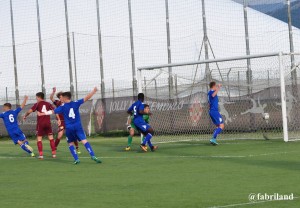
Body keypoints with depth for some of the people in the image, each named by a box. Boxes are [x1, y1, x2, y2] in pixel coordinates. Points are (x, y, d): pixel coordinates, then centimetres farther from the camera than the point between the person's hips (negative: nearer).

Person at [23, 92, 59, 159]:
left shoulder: (37, 104, 0)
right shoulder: (48, 104, 9)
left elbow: (30, 111, -7)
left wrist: (25, 116, 10)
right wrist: (58, 119, -2)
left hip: (40, 123, -3)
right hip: (48, 123, 3)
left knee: (39, 139, 5)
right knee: (51, 138, 12)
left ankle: (41, 154, -6)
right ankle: (54, 153, 8)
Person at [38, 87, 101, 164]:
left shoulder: (63, 107, 3)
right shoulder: (76, 103, 3)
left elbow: (52, 111, 6)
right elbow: (86, 98, 2)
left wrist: (42, 114, 16)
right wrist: (93, 91, 8)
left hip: (69, 128, 0)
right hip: (78, 126, 0)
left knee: (71, 144, 14)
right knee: (84, 141, -9)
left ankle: (76, 159, 1)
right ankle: (92, 156, -24)